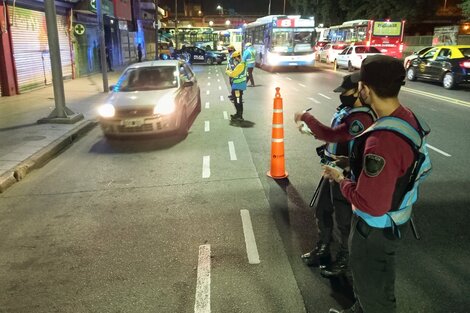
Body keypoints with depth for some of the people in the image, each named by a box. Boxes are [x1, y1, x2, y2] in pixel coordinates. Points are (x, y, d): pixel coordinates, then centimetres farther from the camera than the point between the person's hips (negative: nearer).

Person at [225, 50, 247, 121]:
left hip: (238, 86, -10)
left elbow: (233, 74, -22)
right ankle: (238, 114, 30)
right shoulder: (240, 64, 13)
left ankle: (240, 116, 0)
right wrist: (230, 72, 4)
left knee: (238, 101, -5)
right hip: (237, 85, 10)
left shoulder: (240, 65, -20)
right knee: (236, 101, 19)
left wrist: (227, 72, -5)